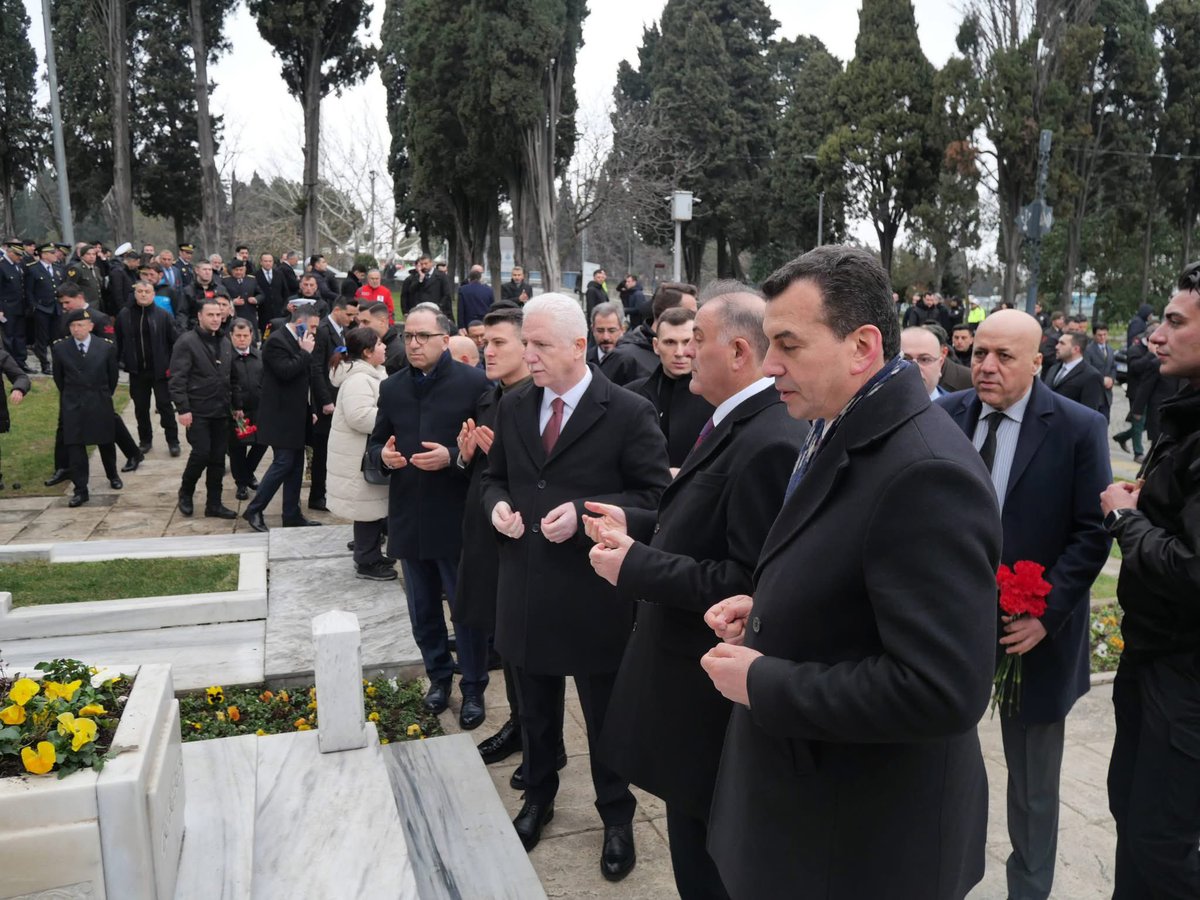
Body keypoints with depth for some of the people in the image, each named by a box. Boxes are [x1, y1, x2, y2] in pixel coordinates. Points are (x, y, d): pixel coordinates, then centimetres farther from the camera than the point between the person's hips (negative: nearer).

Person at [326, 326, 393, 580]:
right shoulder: (358, 380, -22)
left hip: (369, 452, 11)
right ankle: (367, 562, 7)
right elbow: (360, 416, -32)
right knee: (369, 507, -3)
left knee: (375, 505, 16)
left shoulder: (369, 375, 14)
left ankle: (369, 554, 27)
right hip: (361, 456, -11)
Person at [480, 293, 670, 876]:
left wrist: (585, 512, -22)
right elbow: (494, 476, 16)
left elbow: (655, 495, -12)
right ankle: (538, 796, 46)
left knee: (606, 714, 13)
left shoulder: (629, 413, -12)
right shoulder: (513, 409, 5)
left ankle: (617, 816, 35)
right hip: (526, 591, 5)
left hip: (594, 593, -4)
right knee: (535, 709, 22)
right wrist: (497, 504, -6)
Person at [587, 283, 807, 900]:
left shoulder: (770, 444, -25)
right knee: (695, 835, 26)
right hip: (690, 661, 10)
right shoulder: (735, 423, 7)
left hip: (713, 689, -9)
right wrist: (634, 524, 6)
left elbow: (750, 581, -28)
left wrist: (636, 565, -23)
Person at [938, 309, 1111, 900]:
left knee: (1033, 783, 16)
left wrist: (1045, 613, -16)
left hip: (1032, 630, -2)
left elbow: (1091, 533, -9)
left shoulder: (1079, 428, -9)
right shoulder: (943, 415, -2)